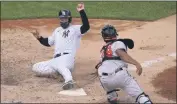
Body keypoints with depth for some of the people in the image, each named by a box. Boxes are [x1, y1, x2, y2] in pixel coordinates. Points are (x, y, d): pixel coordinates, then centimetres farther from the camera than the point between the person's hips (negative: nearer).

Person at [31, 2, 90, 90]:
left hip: (67, 57, -8)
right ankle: (59, 70, -8)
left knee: (61, 66, -42)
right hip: (56, 59, 8)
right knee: (35, 68, 0)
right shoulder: (57, 30, 28)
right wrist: (39, 38, 14)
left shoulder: (75, 28, 8)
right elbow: (48, 42, 33)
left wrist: (82, 11, -20)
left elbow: (86, 27, -12)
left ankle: (69, 81, -67)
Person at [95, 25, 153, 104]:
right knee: (139, 95, -8)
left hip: (104, 80, 5)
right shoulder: (118, 43, 13)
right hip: (119, 75, -5)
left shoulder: (103, 50, 30)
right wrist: (136, 63, -16)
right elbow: (122, 54, -7)